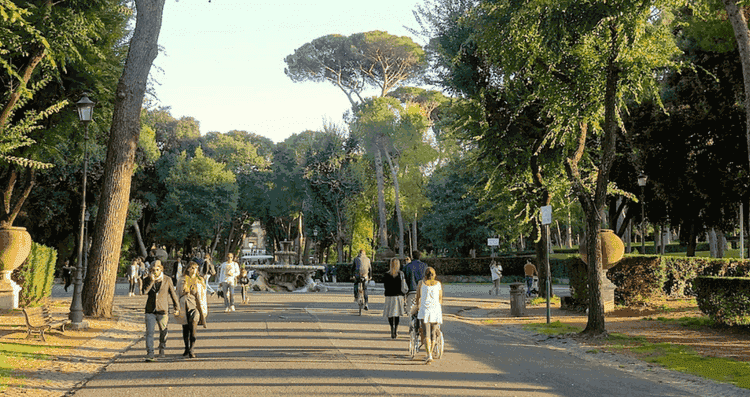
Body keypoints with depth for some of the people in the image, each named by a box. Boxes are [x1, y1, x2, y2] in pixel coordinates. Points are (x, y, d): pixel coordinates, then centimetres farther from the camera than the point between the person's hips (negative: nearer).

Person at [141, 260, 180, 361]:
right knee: (149, 332, -10)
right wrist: (152, 281, -20)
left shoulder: (167, 280, -1)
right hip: (150, 311, 1)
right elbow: (145, 291, -12)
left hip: (162, 311, -1)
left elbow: (173, 294, 7)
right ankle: (150, 353, -12)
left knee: (163, 332, 9)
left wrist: (177, 308, 9)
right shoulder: (148, 280, 4)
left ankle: (162, 348, 34)